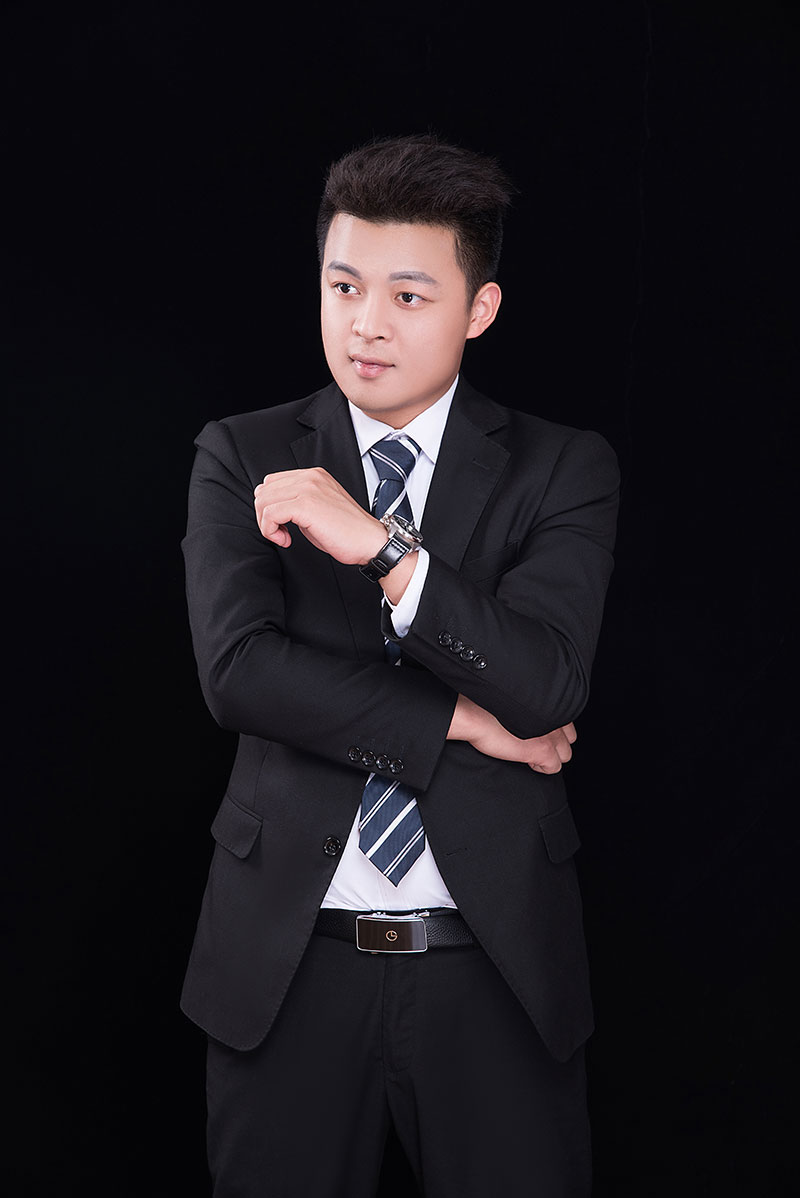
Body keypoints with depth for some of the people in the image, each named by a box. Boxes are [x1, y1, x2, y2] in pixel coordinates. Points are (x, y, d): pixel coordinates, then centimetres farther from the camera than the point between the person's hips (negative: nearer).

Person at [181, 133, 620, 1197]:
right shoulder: (242, 457, 3)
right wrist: (460, 723, -12)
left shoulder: (563, 470, 1)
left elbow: (545, 685, -14)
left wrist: (382, 544, -22)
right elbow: (237, 668, -11)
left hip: (498, 962, 0)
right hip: (287, 958, 1)